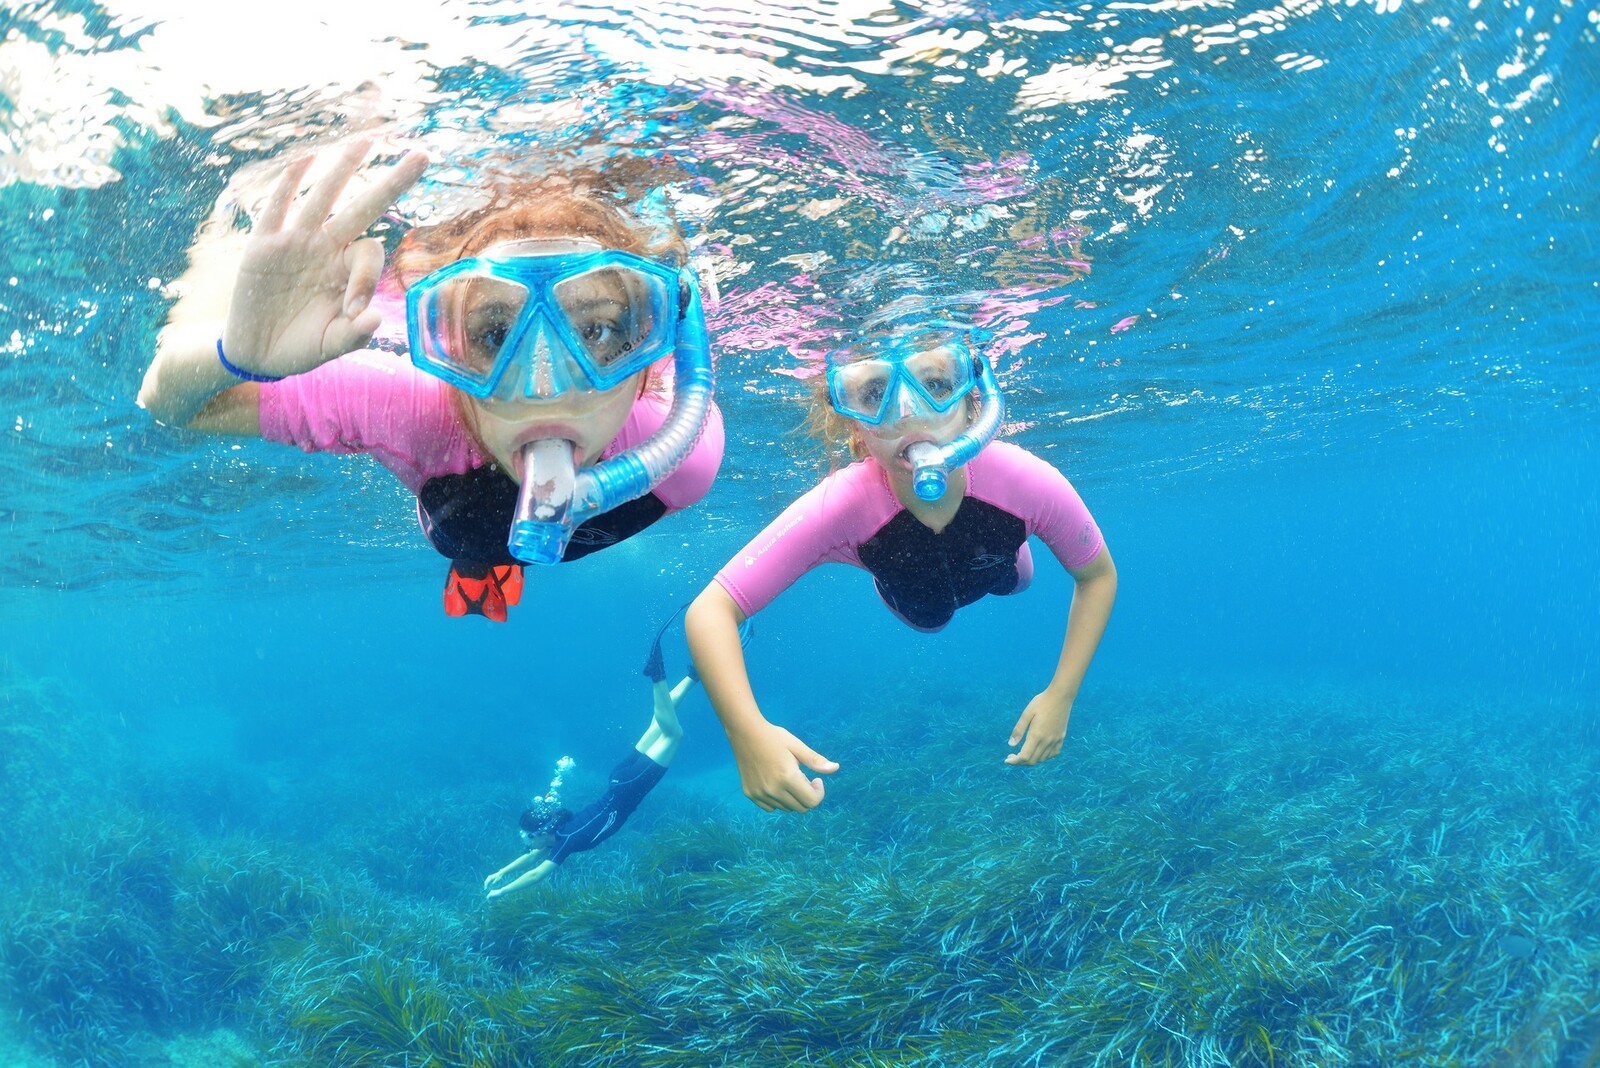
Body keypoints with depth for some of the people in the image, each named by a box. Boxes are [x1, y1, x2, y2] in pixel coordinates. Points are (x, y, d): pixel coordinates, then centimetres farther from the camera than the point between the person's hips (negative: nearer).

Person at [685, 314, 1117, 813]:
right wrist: (748, 733, -63)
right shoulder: (839, 506, -48)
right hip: (914, 597, 0)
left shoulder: (1028, 482, -45)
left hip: (997, 577, 1)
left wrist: (1061, 696, -34)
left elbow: (1097, 575, -25)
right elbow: (711, 609, -47)